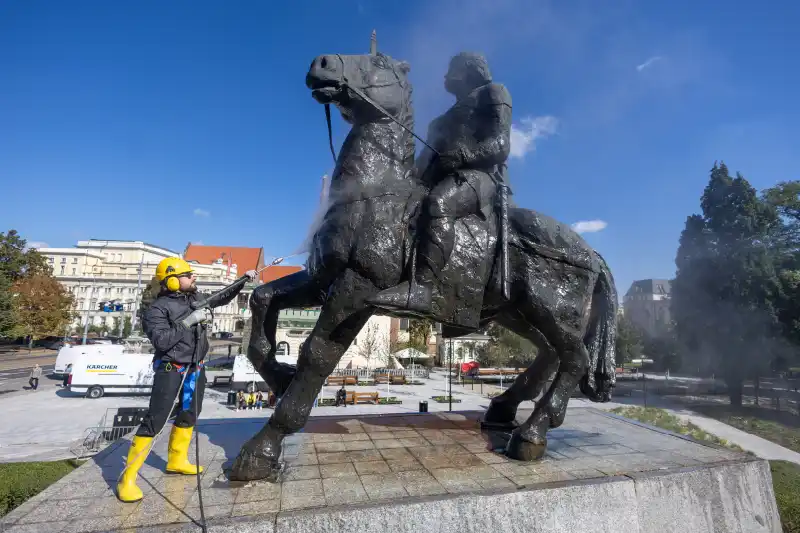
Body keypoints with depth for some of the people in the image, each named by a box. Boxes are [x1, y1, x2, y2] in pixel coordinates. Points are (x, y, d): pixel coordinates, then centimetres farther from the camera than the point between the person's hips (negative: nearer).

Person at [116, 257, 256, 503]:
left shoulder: (196, 297, 4)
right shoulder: (157, 309, -15)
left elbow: (221, 298, 19)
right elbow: (161, 341, -25)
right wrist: (188, 321, -27)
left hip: (195, 368, 7)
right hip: (171, 369, -7)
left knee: (189, 415, 17)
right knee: (155, 420, -8)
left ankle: (176, 460, 35)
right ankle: (127, 477, 4)